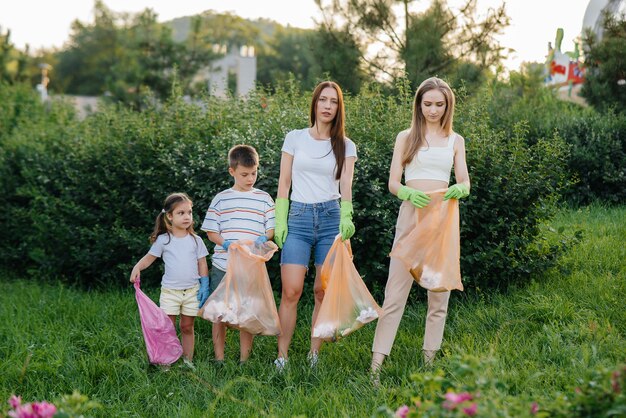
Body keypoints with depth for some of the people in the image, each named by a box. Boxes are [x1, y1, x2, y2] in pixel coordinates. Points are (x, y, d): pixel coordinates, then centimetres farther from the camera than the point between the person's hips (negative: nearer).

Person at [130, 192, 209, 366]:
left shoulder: (195, 240, 3)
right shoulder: (163, 240, -1)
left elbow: (202, 265, 6)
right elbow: (149, 258, 5)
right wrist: (137, 267, -14)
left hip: (192, 291, 1)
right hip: (170, 291, -1)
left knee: (187, 327, 10)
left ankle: (188, 361, 17)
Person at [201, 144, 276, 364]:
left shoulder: (264, 199, 7)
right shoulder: (221, 199, 5)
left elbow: (271, 228, 9)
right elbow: (211, 231, 5)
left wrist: (263, 238, -13)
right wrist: (226, 243, -13)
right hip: (222, 266, 0)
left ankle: (244, 360, 14)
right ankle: (219, 359, 14)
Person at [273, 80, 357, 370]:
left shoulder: (345, 146, 9)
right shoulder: (295, 138, 7)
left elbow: (346, 186, -3)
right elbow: (284, 183, 8)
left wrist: (346, 218, -21)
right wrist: (280, 222, -1)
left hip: (331, 217, 1)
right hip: (299, 218, -1)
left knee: (323, 292, 1)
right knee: (291, 292, -9)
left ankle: (314, 355, 10)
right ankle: (281, 357, -3)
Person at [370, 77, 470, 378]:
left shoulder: (455, 141, 12)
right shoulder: (406, 137, 8)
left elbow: (465, 182, 7)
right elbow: (393, 183, 2)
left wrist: (459, 190, -18)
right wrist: (409, 193, -20)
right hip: (411, 214, -2)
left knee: (439, 291, 5)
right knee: (396, 289, -7)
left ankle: (430, 358, 15)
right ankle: (376, 363, -8)